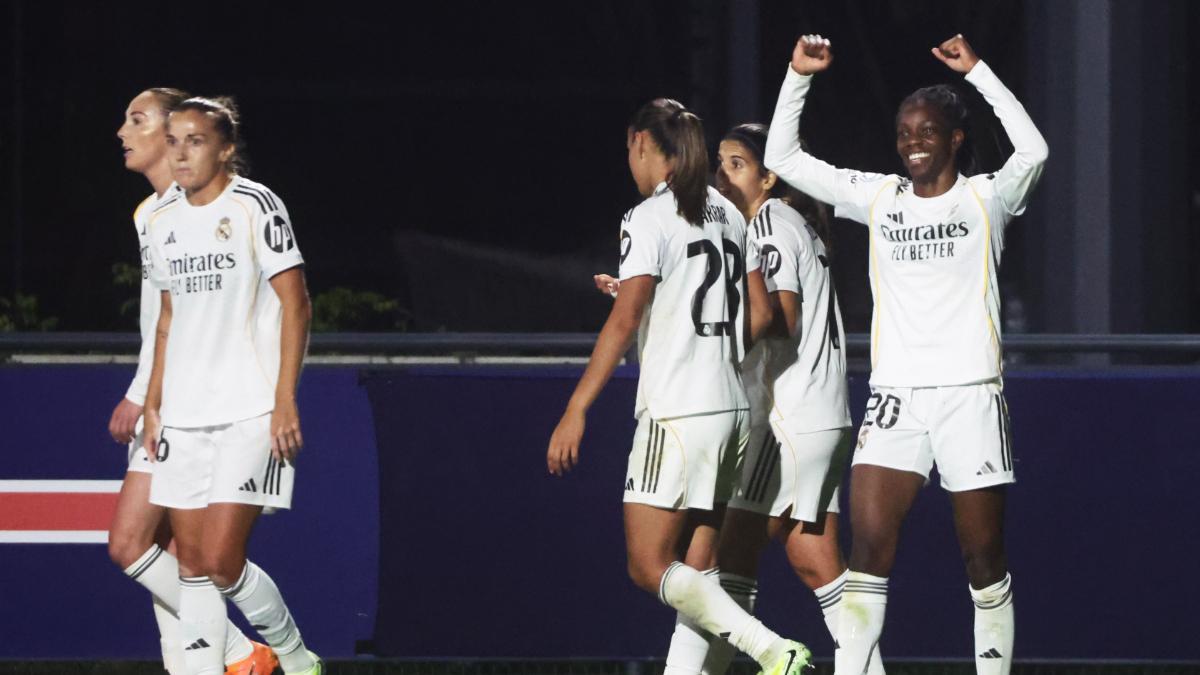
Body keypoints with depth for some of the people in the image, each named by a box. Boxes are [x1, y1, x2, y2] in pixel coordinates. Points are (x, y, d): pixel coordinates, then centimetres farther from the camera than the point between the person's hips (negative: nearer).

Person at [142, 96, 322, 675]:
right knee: (191, 563, 2)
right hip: (184, 414, 6)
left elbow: (295, 305, -8)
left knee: (222, 562, -12)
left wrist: (285, 401, -14)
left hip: (250, 411, -6)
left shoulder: (255, 205, -7)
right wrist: (153, 403, 16)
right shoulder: (164, 221, 12)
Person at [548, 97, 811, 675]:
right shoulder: (726, 213, 13)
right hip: (730, 408, 8)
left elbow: (624, 320, -17)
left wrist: (576, 411, -16)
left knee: (650, 567, -7)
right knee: (694, 572, 8)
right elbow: (762, 315, 15)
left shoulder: (648, 219, -9)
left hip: (675, 412, -8)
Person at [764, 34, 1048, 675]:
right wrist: (798, 75, 0)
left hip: (970, 393, -2)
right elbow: (782, 158, 11)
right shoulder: (879, 199, 10)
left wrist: (976, 71, -19)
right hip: (895, 397, 2)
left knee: (983, 555, 1)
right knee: (869, 546, -10)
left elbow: (1033, 151, -20)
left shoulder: (985, 199, 1)